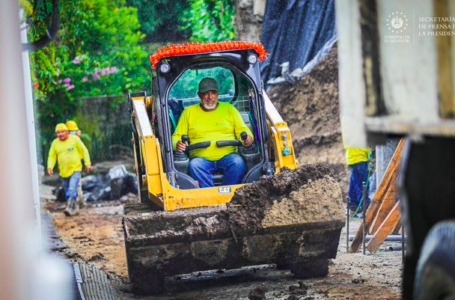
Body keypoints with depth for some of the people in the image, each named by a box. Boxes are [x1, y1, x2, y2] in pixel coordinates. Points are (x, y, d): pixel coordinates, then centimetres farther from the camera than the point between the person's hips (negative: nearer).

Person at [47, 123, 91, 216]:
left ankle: (69, 208, -26)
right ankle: (75, 208, 25)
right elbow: (52, 156, 7)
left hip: (75, 170, -4)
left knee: (72, 189, -21)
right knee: (67, 192, 11)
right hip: (63, 172, 4)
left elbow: (84, 152, 2)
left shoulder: (74, 140, -5)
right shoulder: (55, 143, 3)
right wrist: (50, 167, -8)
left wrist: (87, 164, -1)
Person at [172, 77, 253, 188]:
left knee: (238, 162, -33)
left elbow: (242, 129, 16)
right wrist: (177, 144, -9)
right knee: (194, 165, -35)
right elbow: (177, 137, 16)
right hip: (201, 158, 0)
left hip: (227, 155, 0)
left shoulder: (229, 109, 19)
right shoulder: (189, 112, 18)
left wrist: (248, 138, -9)